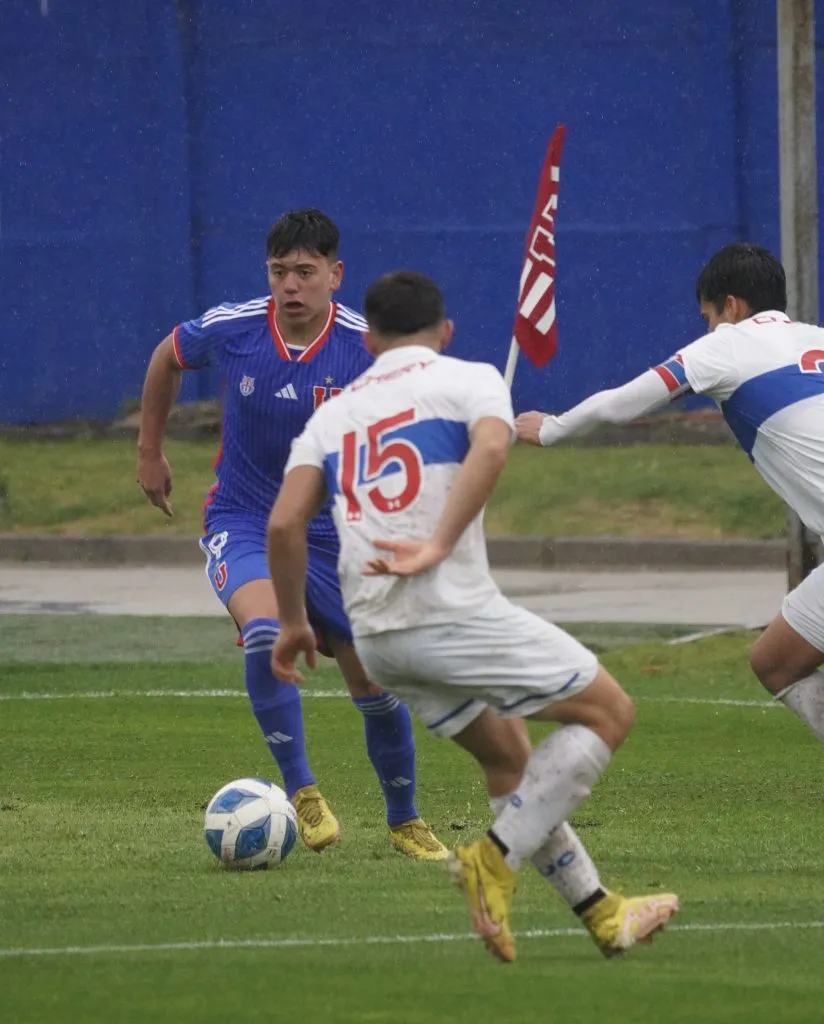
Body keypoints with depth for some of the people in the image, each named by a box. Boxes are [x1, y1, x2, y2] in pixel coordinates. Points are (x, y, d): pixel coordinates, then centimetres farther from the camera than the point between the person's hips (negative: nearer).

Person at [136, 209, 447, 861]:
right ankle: (301, 790, -19)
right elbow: (168, 358, 10)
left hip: (333, 533, 1)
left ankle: (405, 822, 29)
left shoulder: (368, 346, -16)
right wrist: (150, 452, 16)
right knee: (265, 630, -32)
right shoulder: (229, 329, -13)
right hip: (242, 521, -1)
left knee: (378, 686, 5)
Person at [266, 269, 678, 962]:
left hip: (374, 637, 6)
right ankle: (495, 862, -5)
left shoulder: (332, 415, 20)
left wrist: (293, 622, 18)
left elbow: (284, 523, 7)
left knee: (509, 757, 22)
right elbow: (491, 446, -17)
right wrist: (438, 547, -19)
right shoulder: (469, 380, 7)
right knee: (607, 711, 5)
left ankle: (601, 914, 22)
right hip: (451, 612, -6)